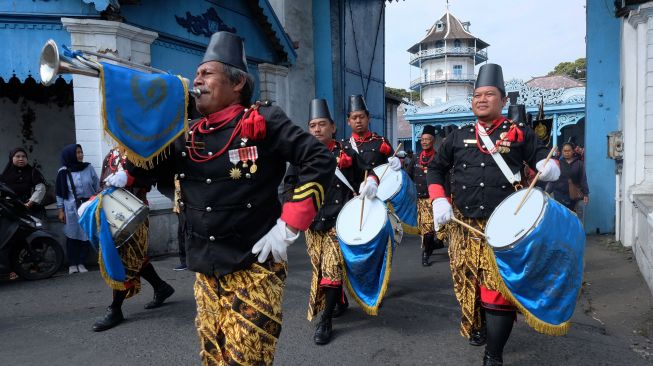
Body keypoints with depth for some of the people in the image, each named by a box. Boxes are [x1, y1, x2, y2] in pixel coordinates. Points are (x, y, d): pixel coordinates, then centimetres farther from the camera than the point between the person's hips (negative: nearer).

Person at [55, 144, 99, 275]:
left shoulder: (89, 168, 2)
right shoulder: (63, 172, -2)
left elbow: (97, 185, 7)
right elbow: (60, 193, 2)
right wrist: (61, 210, 0)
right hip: (72, 208, -2)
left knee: (87, 235, 3)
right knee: (72, 235, 1)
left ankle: (81, 263, 14)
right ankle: (72, 264, 12)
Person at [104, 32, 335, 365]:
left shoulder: (262, 122, -9)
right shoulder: (188, 137, 9)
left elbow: (320, 160, -14)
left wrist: (289, 226, -17)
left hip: (253, 267, -6)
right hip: (205, 272, 6)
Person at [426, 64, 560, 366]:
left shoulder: (520, 134, 4)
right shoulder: (457, 137, 10)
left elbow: (543, 158, 7)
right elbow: (435, 169, 15)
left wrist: (550, 166, -18)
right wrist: (439, 200, -1)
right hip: (464, 227, 3)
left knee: (500, 288, -6)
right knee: (468, 283, 15)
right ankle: (478, 327, 42)